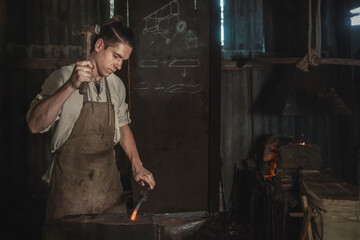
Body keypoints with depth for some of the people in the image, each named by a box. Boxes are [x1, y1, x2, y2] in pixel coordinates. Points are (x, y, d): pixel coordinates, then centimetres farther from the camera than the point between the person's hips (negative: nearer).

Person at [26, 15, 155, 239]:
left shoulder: (116, 85, 8)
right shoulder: (63, 78, -9)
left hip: (108, 181, 5)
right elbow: (35, 124, -21)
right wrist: (71, 86, -31)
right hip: (71, 183, -5)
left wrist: (137, 166, 12)